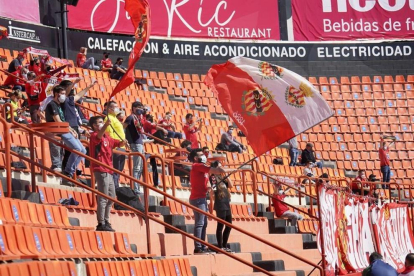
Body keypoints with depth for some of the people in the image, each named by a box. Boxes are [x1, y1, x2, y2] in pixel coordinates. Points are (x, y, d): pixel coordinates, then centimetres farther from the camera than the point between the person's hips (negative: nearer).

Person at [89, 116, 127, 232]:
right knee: (103, 198, -11)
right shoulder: (95, 136, -7)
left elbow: (117, 143, 22)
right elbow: (99, 136, -30)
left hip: (108, 171, 9)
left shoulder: (106, 137, 19)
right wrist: (106, 125, -48)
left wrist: (122, 142, -3)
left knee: (111, 197, 14)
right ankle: (101, 224, -11)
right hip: (101, 170, -9)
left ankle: (106, 222, 21)